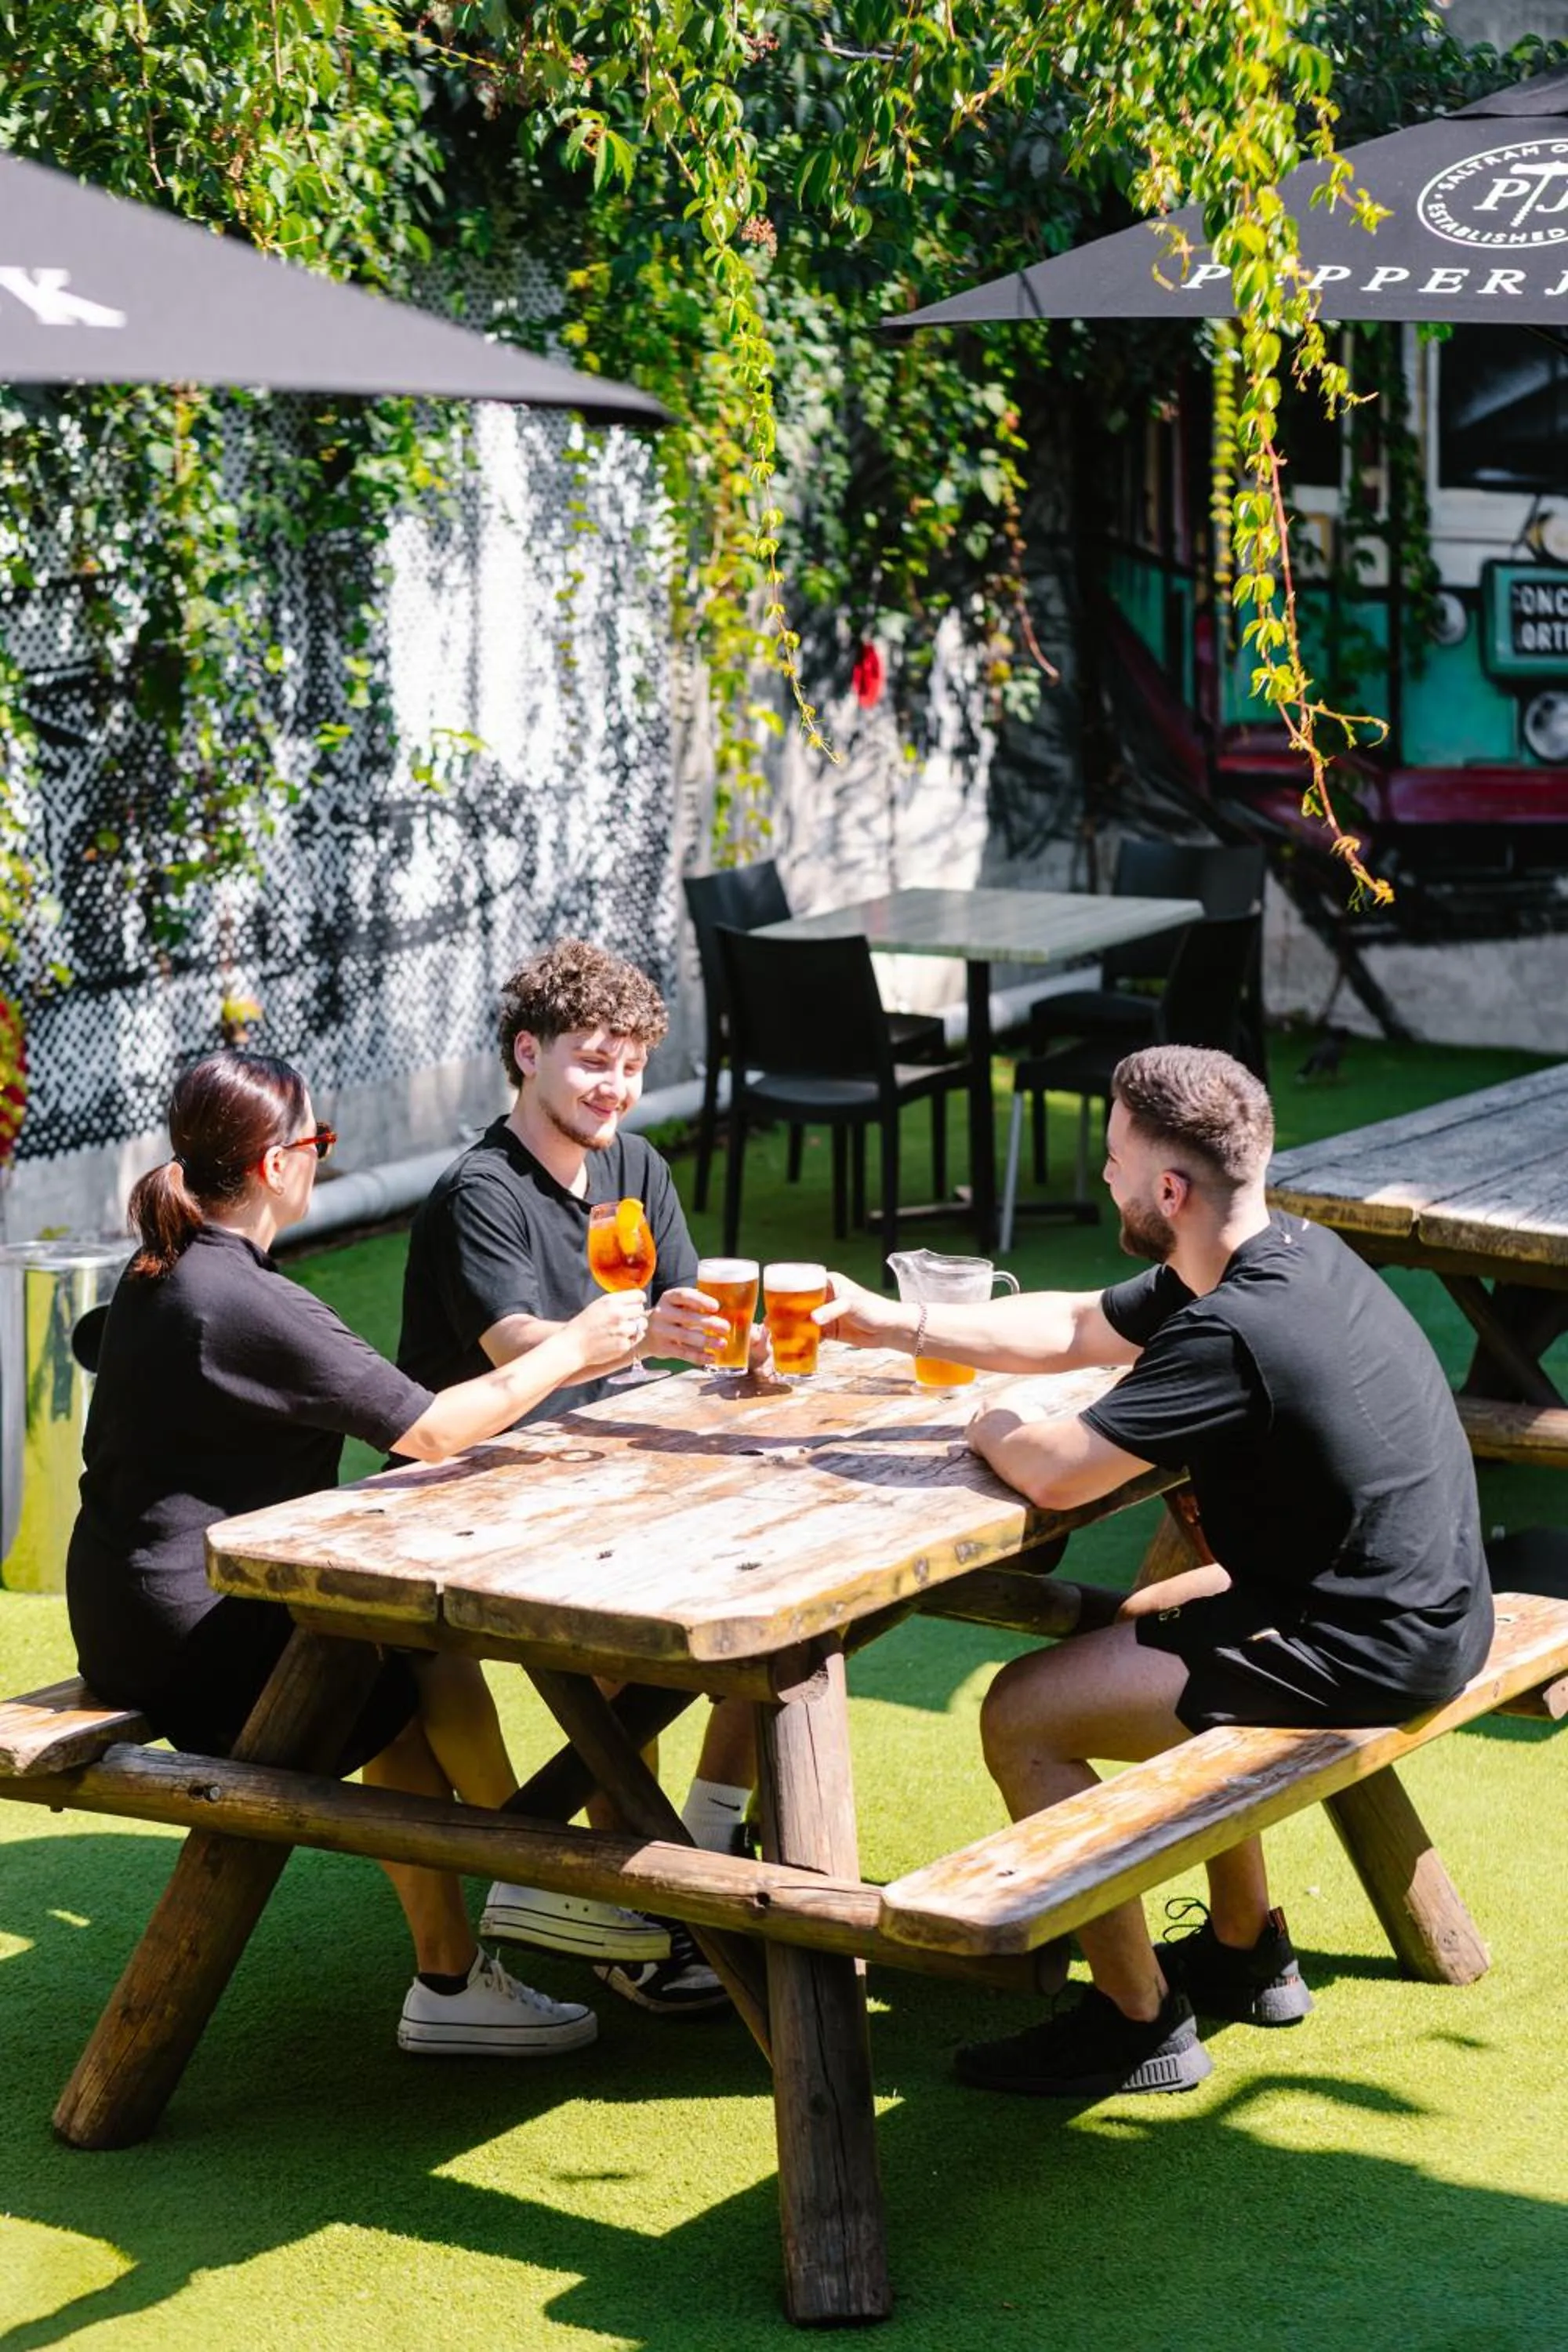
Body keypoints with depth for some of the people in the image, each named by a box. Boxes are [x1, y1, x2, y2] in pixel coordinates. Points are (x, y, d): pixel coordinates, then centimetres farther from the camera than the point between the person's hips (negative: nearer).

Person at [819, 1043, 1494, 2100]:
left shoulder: (1232, 1333, -27)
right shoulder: (1289, 1254, 4)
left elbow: (1053, 1472, -22)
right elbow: (1072, 1329, 15)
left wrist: (993, 1426, 1)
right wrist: (894, 1324, 12)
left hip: (1361, 1655, -10)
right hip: (1429, 1612, 10)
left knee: (1023, 1717, -7)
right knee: (1145, 1620, 33)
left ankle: (1139, 2022, 6)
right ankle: (1248, 1952, 39)